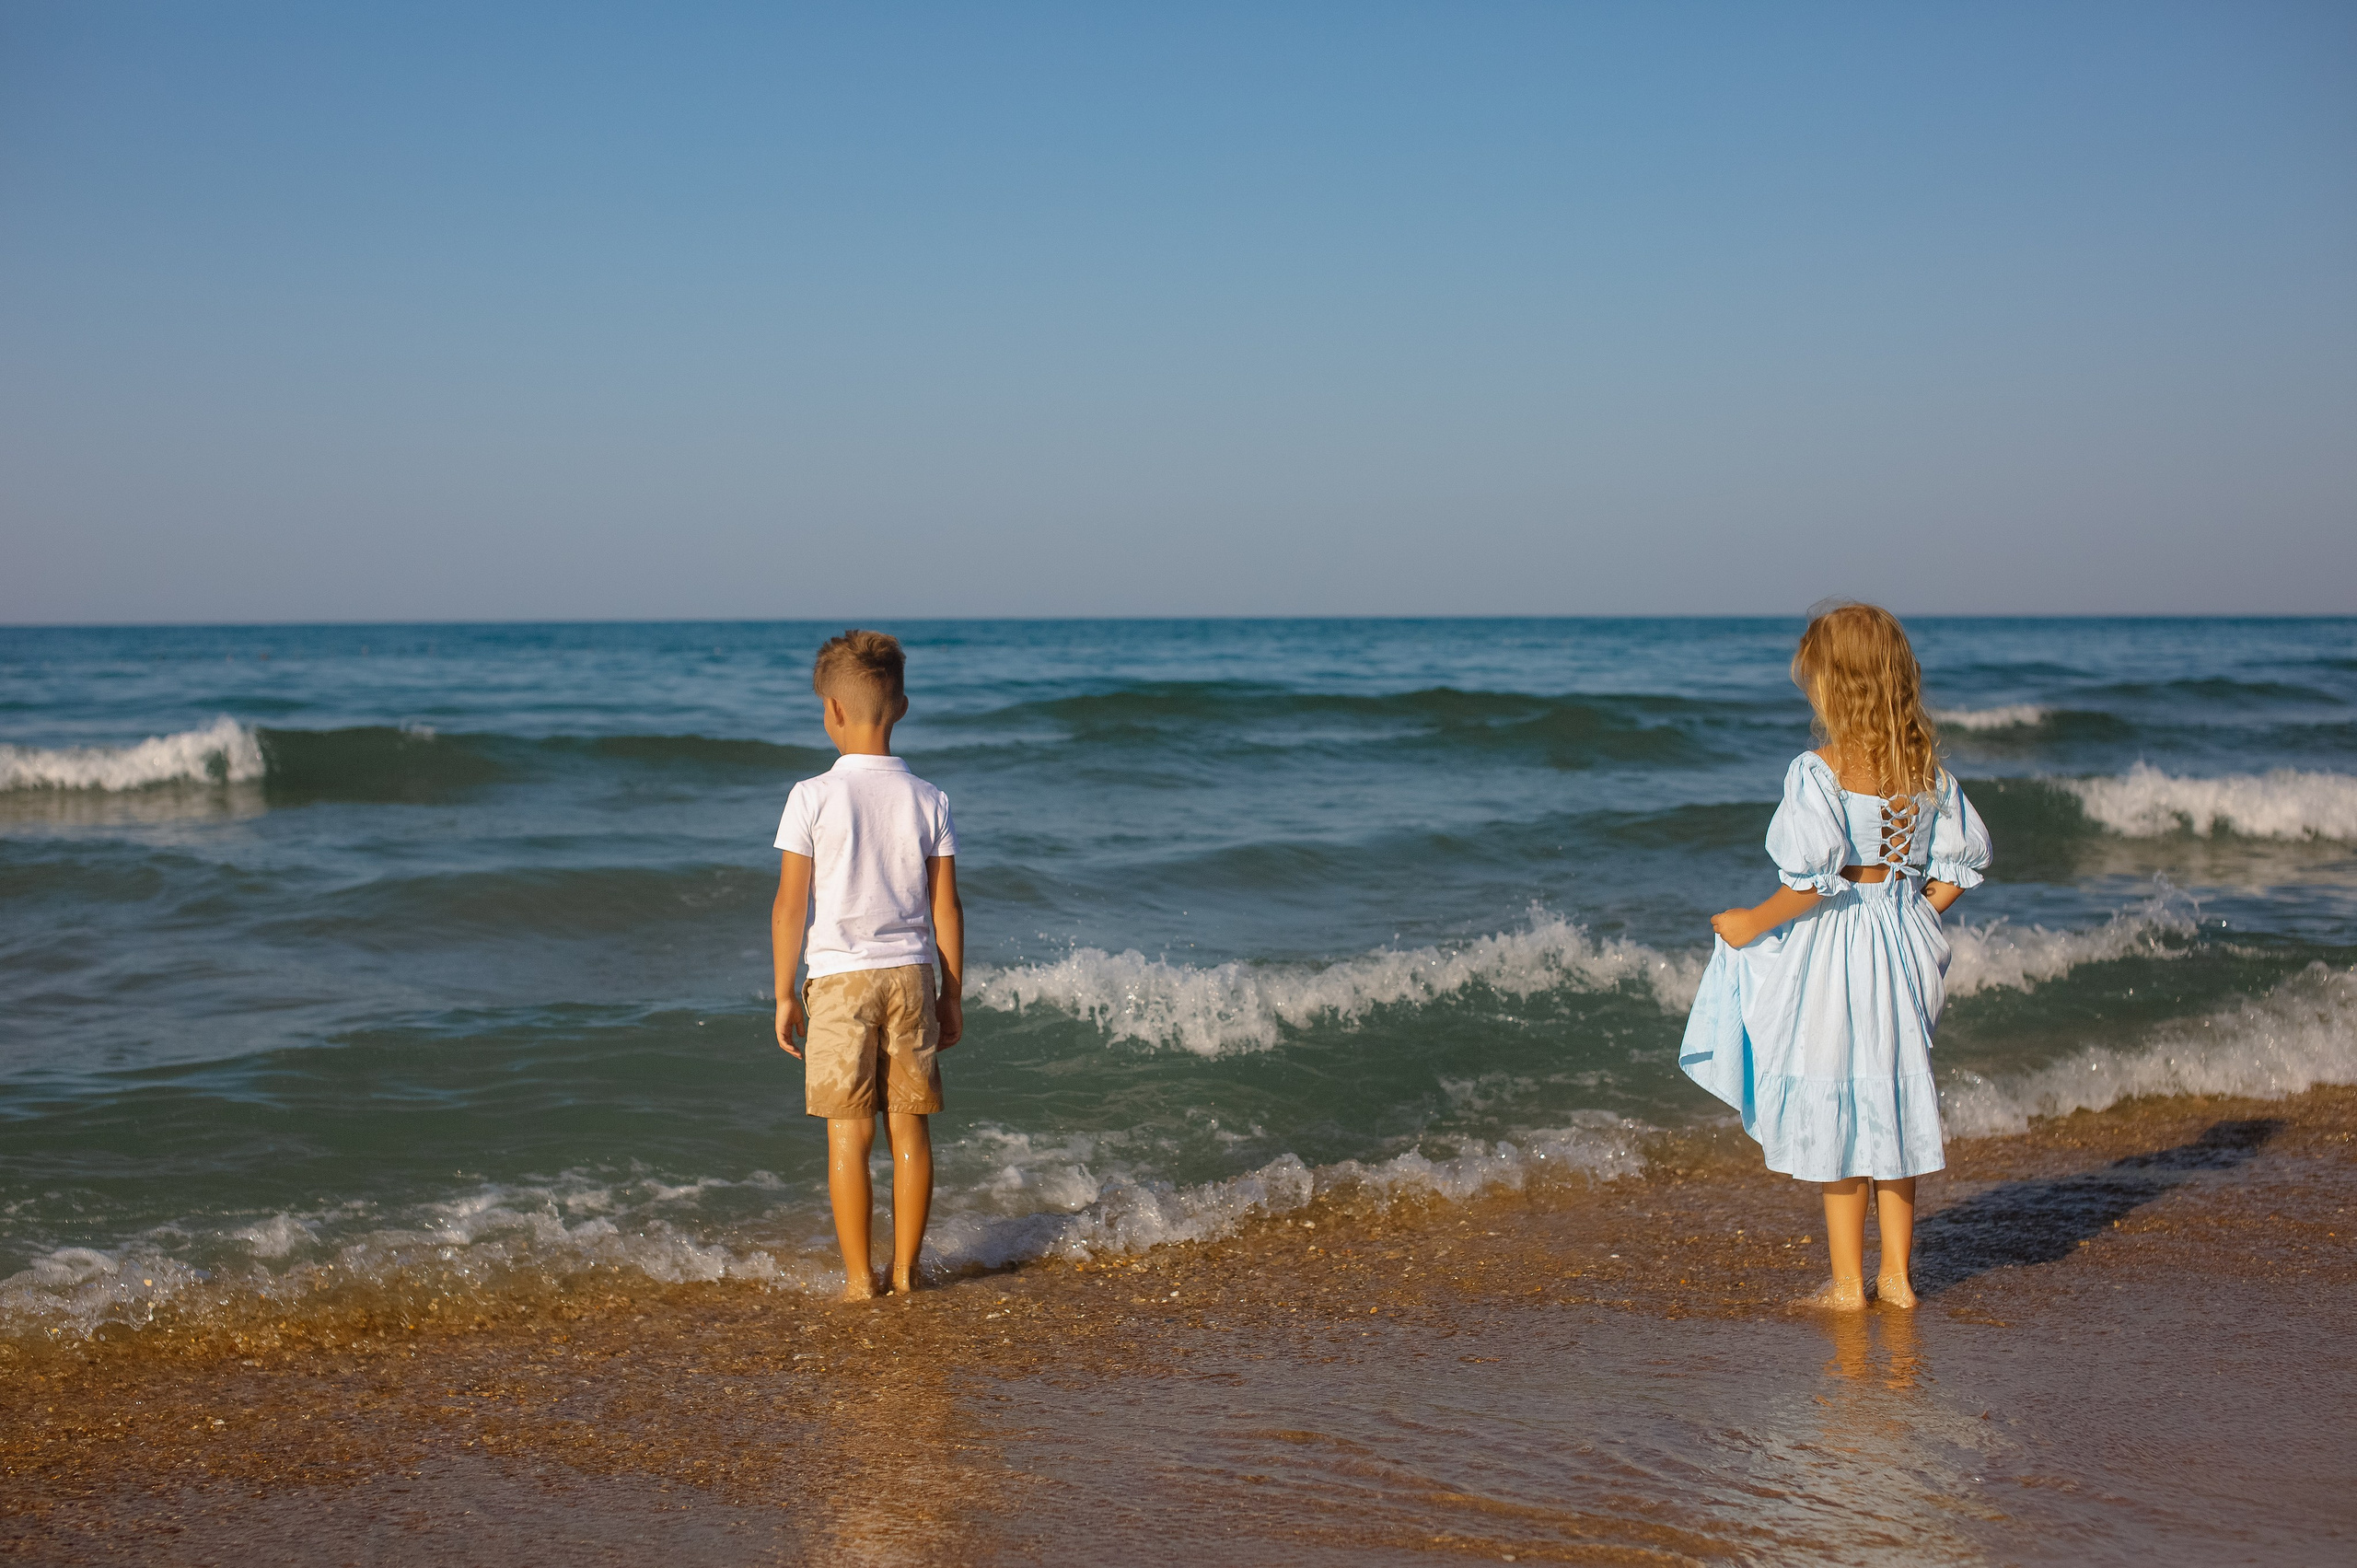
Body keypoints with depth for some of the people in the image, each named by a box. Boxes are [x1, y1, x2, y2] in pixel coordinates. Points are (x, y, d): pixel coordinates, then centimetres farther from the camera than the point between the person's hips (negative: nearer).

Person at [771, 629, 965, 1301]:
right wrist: (952, 994, 11)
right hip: (911, 973, 3)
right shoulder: (927, 800, -1)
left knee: (848, 1133, 5)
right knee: (909, 1127, 10)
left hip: (840, 977, -3)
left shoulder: (813, 798, -9)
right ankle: (906, 1268, 16)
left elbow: (790, 905, -8)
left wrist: (784, 995, 1)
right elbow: (946, 907, 2)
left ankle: (858, 1274, 9)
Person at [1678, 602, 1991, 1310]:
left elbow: (1816, 879, -22)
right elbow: (1957, 868, 3)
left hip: (1831, 952, -6)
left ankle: (1847, 1281, 13)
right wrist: (1912, 916, 16)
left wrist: (1753, 923, -10)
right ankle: (1896, 1275, 23)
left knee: (1836, 1111, 6)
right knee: (1891, 1102, 16)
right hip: (1901, 942, 6)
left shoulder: (1817, 772, -18)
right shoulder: (1929, 771, 0)